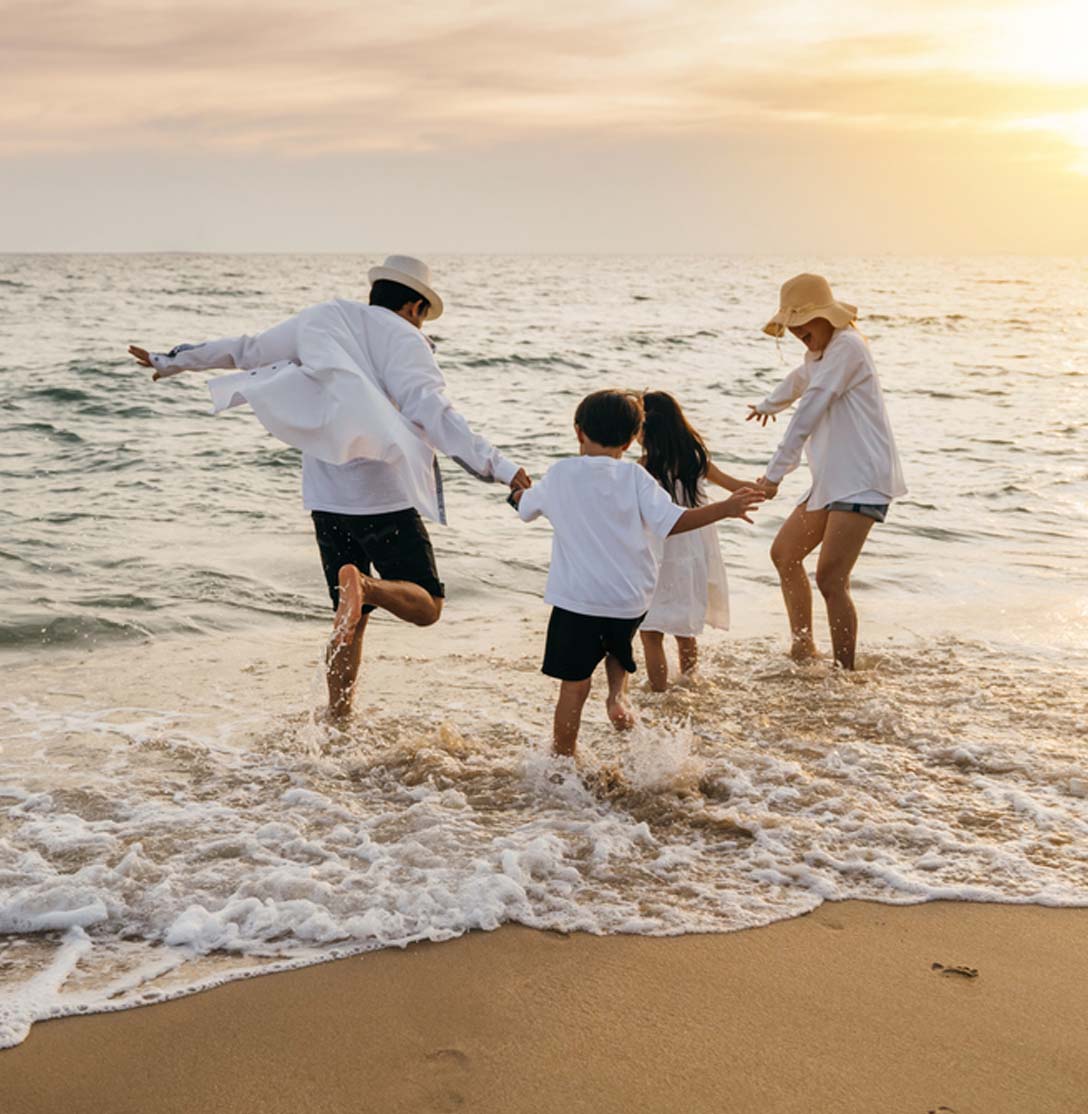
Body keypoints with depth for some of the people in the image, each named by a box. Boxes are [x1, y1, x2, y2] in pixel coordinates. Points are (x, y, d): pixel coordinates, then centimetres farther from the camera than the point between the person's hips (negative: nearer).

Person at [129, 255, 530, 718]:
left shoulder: (322, 322, 12)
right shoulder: (402, 339, -4)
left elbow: (245, 349, 19)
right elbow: (431, 410, -19)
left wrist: (171, 361, 32)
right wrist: (498, 466, -25)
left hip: (328, 498, 6)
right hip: (384, 497, -6)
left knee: (353, 621, 16)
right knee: (426, 606, 1)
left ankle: (337, 724, 14)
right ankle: (363, 585, -28)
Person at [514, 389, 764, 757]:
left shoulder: (559, 475, 2)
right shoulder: (633, 476, -3)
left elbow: (524, 506, 21)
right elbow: (671, 522, -14)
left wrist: (521, 489, 44)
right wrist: (725, 509, -10)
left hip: (576, 599, -1)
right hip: (629, 601, 1)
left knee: (574, 684, 8)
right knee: (618, 647, 33)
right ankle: (617, 693, 7)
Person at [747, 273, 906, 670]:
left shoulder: (846, 347, -14)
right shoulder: (818, 352, 18)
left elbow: (809, 412, -21)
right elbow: (798, 382, 43)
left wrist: (776, 471, -25)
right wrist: (768, 405, 63)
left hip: (861, 479, -11)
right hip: (831, 479, 11)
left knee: (830, 579, -18)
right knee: (784, 553, 20)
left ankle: (846, 671, -11)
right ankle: (803, 649, 30)